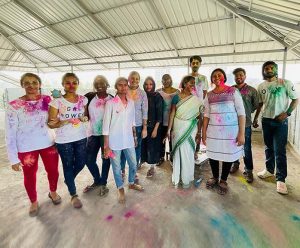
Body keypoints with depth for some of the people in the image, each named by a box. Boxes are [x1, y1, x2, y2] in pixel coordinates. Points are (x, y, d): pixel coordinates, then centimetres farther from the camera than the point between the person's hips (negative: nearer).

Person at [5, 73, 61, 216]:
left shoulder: (47, 100, -3)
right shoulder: (14, 106, -10)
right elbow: (10, 134, -8)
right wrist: (13, 158, -8)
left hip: (48, 143, 2)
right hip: (26, 148, -2)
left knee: (53, 170, 14)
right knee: (30, 176, 14)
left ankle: (53, 192, 45)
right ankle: (34, 202, 40)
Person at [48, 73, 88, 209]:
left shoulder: (83, 99, -2)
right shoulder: (57, 102, -12)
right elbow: (51, 124, -9)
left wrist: (84, 118, -12)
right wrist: (66, 122, -25)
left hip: (81, 137, 3)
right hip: (64, 140, -3)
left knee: (81, 163, 14)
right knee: (68, 166, 12)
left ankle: (69, 180, 48)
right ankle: (73, 195, 31)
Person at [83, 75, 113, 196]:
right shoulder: (90, 97, 0)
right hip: (93, 133, 3)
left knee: (106, 158, 8)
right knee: (89, 160, 8)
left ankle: (103, 183, 30)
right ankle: (97, 181, 35)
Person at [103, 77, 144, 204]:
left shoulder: (131, 102, 4)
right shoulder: (110, 103, -11)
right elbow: (106, 125, -11)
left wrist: (135, 137, 15)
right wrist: (106, 146, -12)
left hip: (128, 139, 5)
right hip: (114, 141, -4)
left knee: (133, 164, 16)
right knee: (116, 167, 11)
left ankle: (131, 183, 43)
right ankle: (121, 189, 35)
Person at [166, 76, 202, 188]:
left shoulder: (196, 100, 1)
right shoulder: (176, 97, -1)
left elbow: (200, 117, 0)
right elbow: (172, 114, -2)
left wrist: (199, 133, -3)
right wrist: (169, 130, -5)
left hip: (190, 130, 0)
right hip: (178, 129, 0)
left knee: (188, 153, 7)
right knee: (177, 153, 9)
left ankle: (186, 178, 26)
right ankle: (176, 177, 27)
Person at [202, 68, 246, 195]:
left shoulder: (233, 91, -2)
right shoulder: (209, 95, 7)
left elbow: (241, 113, -6)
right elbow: (206, 114, 8)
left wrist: (241, 133, -11)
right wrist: (204, 132, 5)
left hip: (230, 130, -2)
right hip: (213, 130, 3)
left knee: (228, 155, 7)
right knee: (212, 154, 9)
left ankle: (223, 181, 29)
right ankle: (215, 177, 34)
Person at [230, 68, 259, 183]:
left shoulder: (252, 90, 1)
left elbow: (256, 105, 4)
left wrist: (246, 112, 4)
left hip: (245, 123, -2)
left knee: (246, 148, 2)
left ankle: (248, 170, 16)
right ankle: (235, 163, 34)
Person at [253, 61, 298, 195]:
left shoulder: (286, 83, -4)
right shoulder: (261, 86, 7)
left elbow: (295, 99, -2)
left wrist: (287, 113, -14)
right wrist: (255, 118, 13)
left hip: (280, 121, -4)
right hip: (266, 120, 4)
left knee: (279, 150, -4)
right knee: (269, 147, 14)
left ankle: (281, 179, 6)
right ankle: (269, 170, 30)